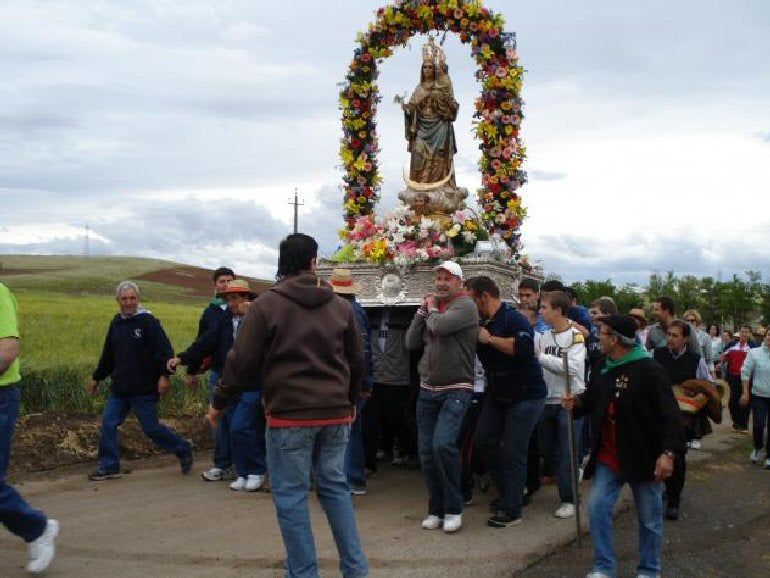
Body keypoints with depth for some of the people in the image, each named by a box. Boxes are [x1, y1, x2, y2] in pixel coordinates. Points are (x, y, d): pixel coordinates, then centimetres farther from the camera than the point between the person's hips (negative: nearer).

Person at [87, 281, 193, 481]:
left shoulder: (148, 321, -10)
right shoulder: (116, 323, 11)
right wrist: (96, 377, 27)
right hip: (119, 389, 7)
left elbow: (165, 350, -16)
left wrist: (164, 375, -24)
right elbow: (107, 356, 23)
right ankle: (109, 467, 14)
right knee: (108, 424, 2)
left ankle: (183, 448, 21)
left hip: (144, 389, -7)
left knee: (151, 427, 0)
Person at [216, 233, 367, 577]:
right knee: (335, 486, 15)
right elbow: (357, 361, 14)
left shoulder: (267, 304, -6)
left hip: (289, 414, -5)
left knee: (290, 494, 4)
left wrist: (219, 403, 7)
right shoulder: (340, 306, 7)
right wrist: (351, 401, 30)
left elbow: (242, 362, -7)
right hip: (336, 413, 5)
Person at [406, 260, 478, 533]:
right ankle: (436, 509, 20)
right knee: (426, 451, 6)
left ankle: (453, 508, -5)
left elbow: (439, 325, -24)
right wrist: (423, 309, 3)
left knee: (443, 444, -21)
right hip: (427, 390, 7)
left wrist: (431, 308, -3)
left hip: (456, 390, -7)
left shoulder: (465, 305, -7)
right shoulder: (431, 307, 14)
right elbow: (411, 342, 8)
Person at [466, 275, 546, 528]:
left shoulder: (513, 319, -17)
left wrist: (490, 339, -25)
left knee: (513, 452, -5)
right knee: (484, 439, 9)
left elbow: (524, 346, -35)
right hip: (497, 393, 9)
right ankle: (508, 491, 27)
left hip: (525, 395, -9)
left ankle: (512, 510, 6)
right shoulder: (483, 322, 8)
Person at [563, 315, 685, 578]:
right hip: (608, 457, 6)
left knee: (650, 518, 8)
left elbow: (669, 413, -19)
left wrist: (668, 452, -27)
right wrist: (578, 401, 0)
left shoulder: (648, 369, -16)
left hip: (643, 457, -6)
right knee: (597, 508, -1)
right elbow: (593, 399, 23)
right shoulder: (604, 370, 7)